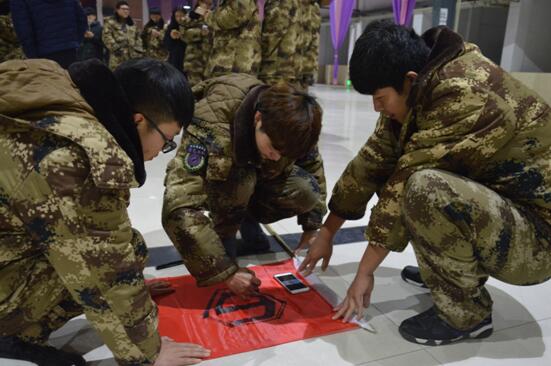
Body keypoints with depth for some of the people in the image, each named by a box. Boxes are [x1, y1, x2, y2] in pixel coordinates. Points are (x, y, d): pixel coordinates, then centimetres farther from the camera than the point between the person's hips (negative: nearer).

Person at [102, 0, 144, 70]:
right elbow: (107, 37, -6)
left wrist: (139, 50, 8)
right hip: (118, 56, -5)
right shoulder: (110, 22, 4)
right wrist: (115, 48, -18)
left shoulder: (132, 23, 22)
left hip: (133, 56, 5)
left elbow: (137, 38, 22)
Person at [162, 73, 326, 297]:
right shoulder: (212, 128, -40)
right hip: (217, 179, -4)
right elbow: (179, 209, -46)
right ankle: (224, 234, -9)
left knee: (307, 192, -23)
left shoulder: (288, 126, -25)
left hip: (261, 176, 4)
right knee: (240, 180, -37)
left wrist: (311, 229, -10)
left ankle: (248, 220, 3)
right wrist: (226, 272, -42)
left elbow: (314, 168, -5)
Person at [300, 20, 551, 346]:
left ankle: (466, 311, -10)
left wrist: (364, 273, -18)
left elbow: (409, 185, -27)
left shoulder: (465, 96, -28)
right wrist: (326, 234, 3)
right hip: (492, 202, 8)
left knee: (424, 189, -34)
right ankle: (450, 269, 14)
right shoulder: (418, 92, -1)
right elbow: (374, 161, -1)